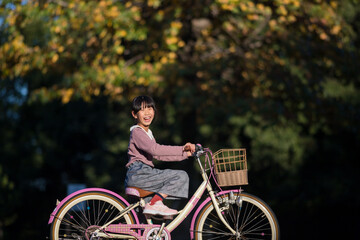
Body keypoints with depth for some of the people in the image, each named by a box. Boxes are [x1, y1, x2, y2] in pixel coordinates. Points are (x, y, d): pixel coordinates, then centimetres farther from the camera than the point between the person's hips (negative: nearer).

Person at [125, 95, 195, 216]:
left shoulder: (148, 133, 23)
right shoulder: (137, 132, -9)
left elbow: (159, 156, 21)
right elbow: (155, 149, -23)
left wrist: (185, 154, 14)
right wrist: (182, 149, -24)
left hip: (145, 172, 10)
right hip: (138, 173, -10)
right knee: (180, 176, -16)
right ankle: (153, 204, -19)